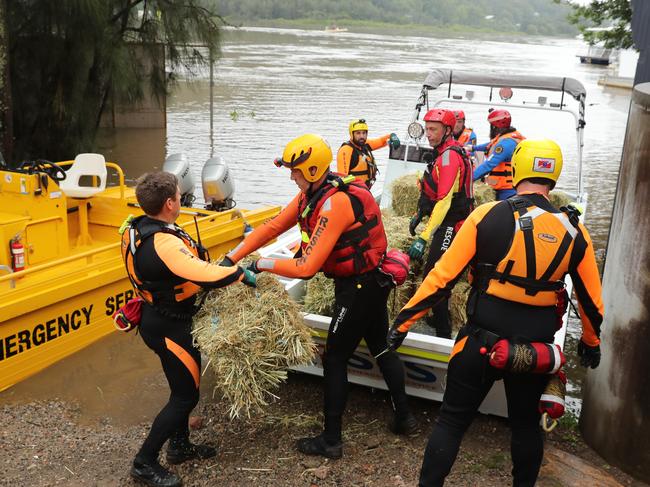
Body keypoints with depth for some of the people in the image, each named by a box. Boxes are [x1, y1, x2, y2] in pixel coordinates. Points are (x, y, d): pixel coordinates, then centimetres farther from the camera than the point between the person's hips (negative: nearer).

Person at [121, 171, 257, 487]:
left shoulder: (138, 228, 0)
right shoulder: (163, 243, -31)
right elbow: (203, 274, -40)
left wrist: (215, 268, 3)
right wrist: (241, 274, -26)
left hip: (157, 316, 10)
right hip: (168, 328, -10)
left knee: (185, 382, 25)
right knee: (185, 396, 3)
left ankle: (179, 446, 40)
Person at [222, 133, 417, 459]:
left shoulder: (335, 203, -28)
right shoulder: (312, 193, 0)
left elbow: (306, 268, -29)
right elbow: (272, 227, 1)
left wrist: (262, 265, -17)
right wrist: (232, 258, -3)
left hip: (359, 288, -10)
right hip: (373, 281, 10)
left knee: (334, 359, 2)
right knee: (380, 348, 20)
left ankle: (331, 441, 14)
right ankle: (404, 417, 35)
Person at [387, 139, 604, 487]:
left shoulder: (488, 215, -14)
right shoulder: (574, 231, -4)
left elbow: (443, 276, -13)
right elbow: (592, 300, 6)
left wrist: (404, 320, -4)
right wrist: (591, 342, 24)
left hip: (481, 341, -3)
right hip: (536, 348, 3)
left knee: (452, 420, 12)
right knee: (526, 423, 24)